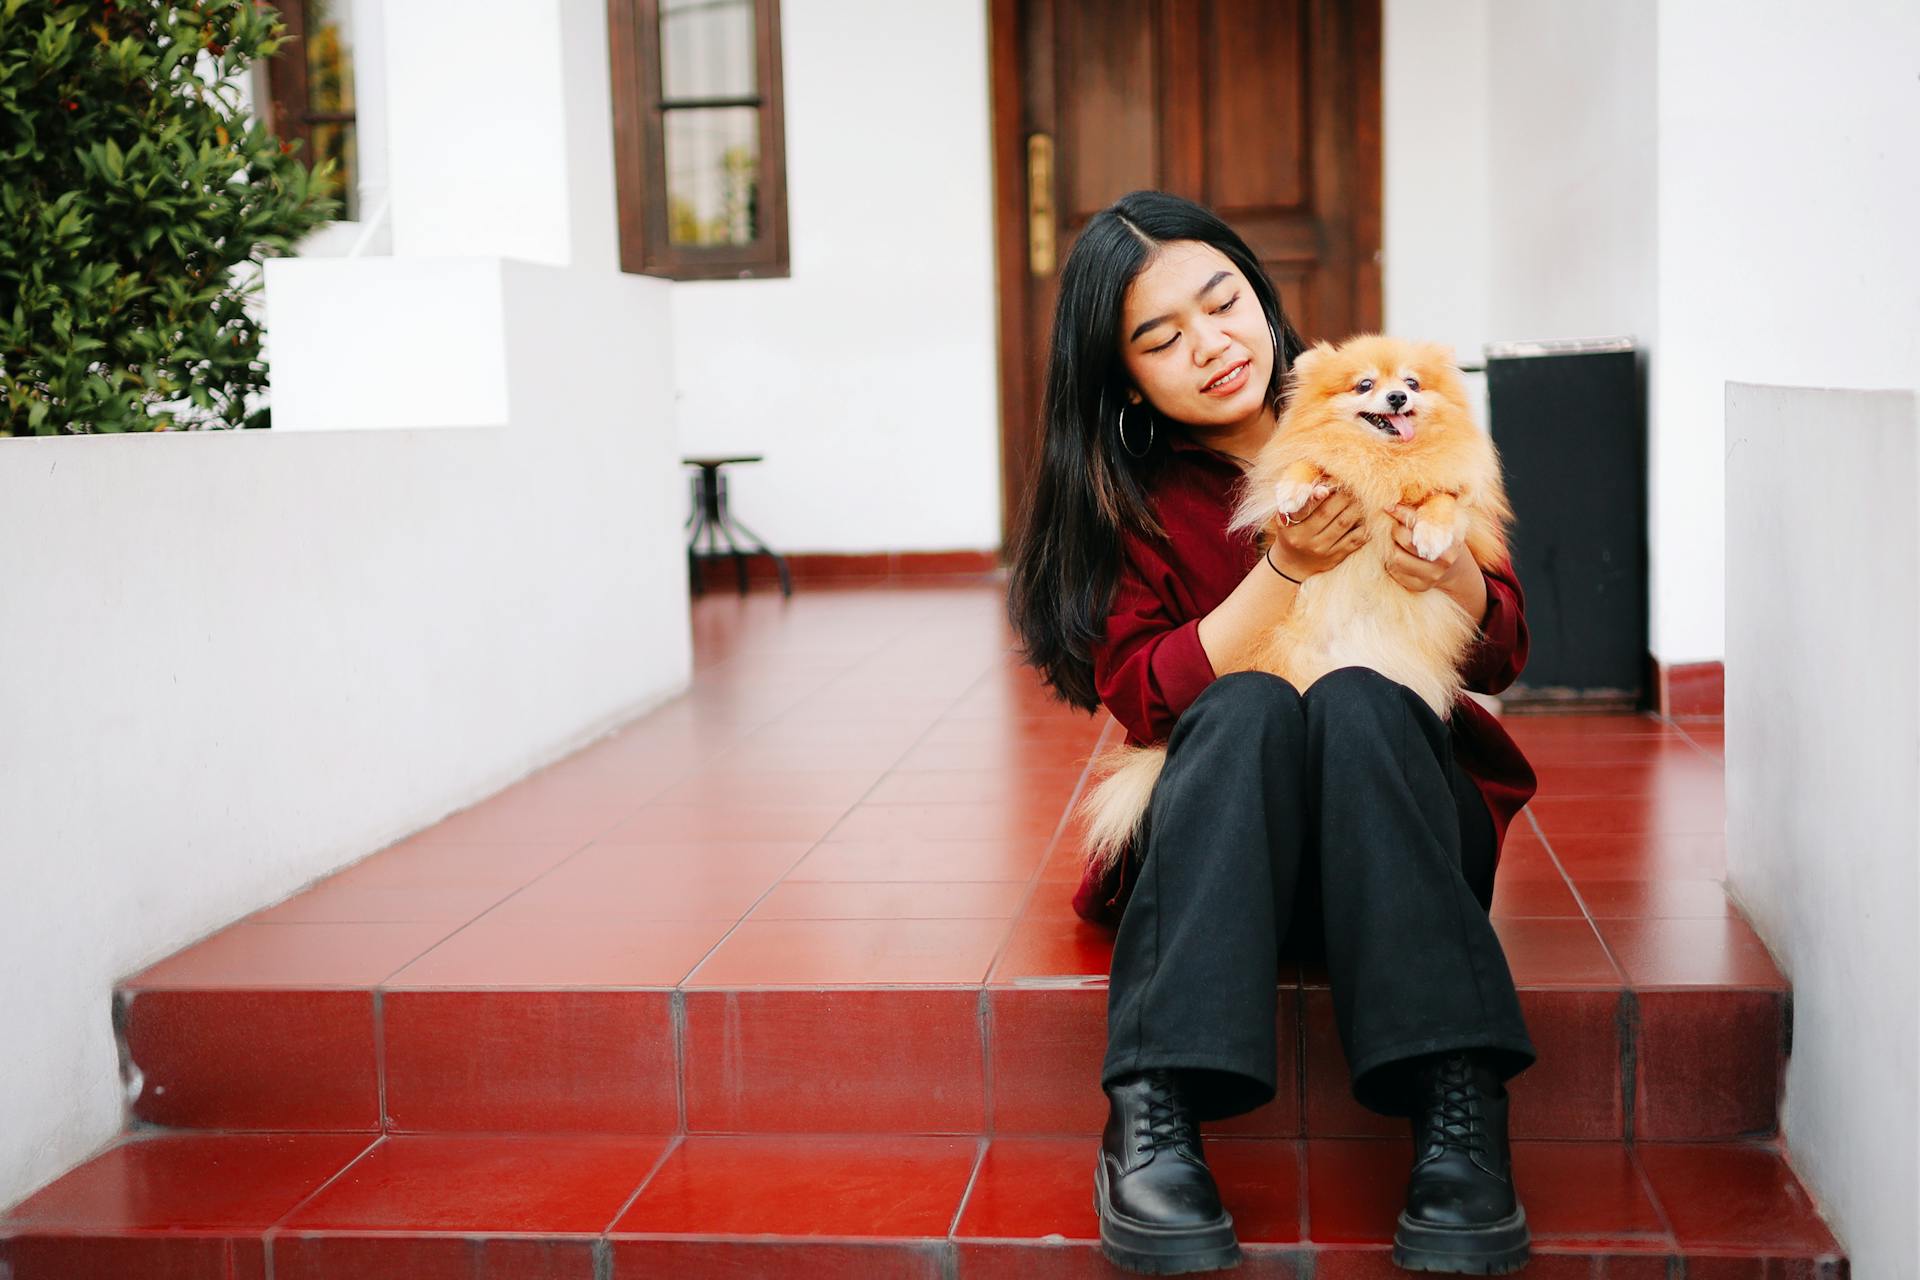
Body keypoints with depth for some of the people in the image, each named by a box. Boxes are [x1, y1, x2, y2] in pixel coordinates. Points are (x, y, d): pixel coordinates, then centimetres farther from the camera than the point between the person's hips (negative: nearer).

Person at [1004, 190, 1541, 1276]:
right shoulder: (1127, 495, 1)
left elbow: (1500, 658, 4)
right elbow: (1145, 697, -12)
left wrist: (1448, 565, -17)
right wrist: (1284, 570, -22)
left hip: (1398, 831, 1)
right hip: (1218, 842, 0)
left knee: (1356, 697, -30)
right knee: (1248, 706, -31)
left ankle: (1460, 1110, -39)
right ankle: (1155, 1115, -39)